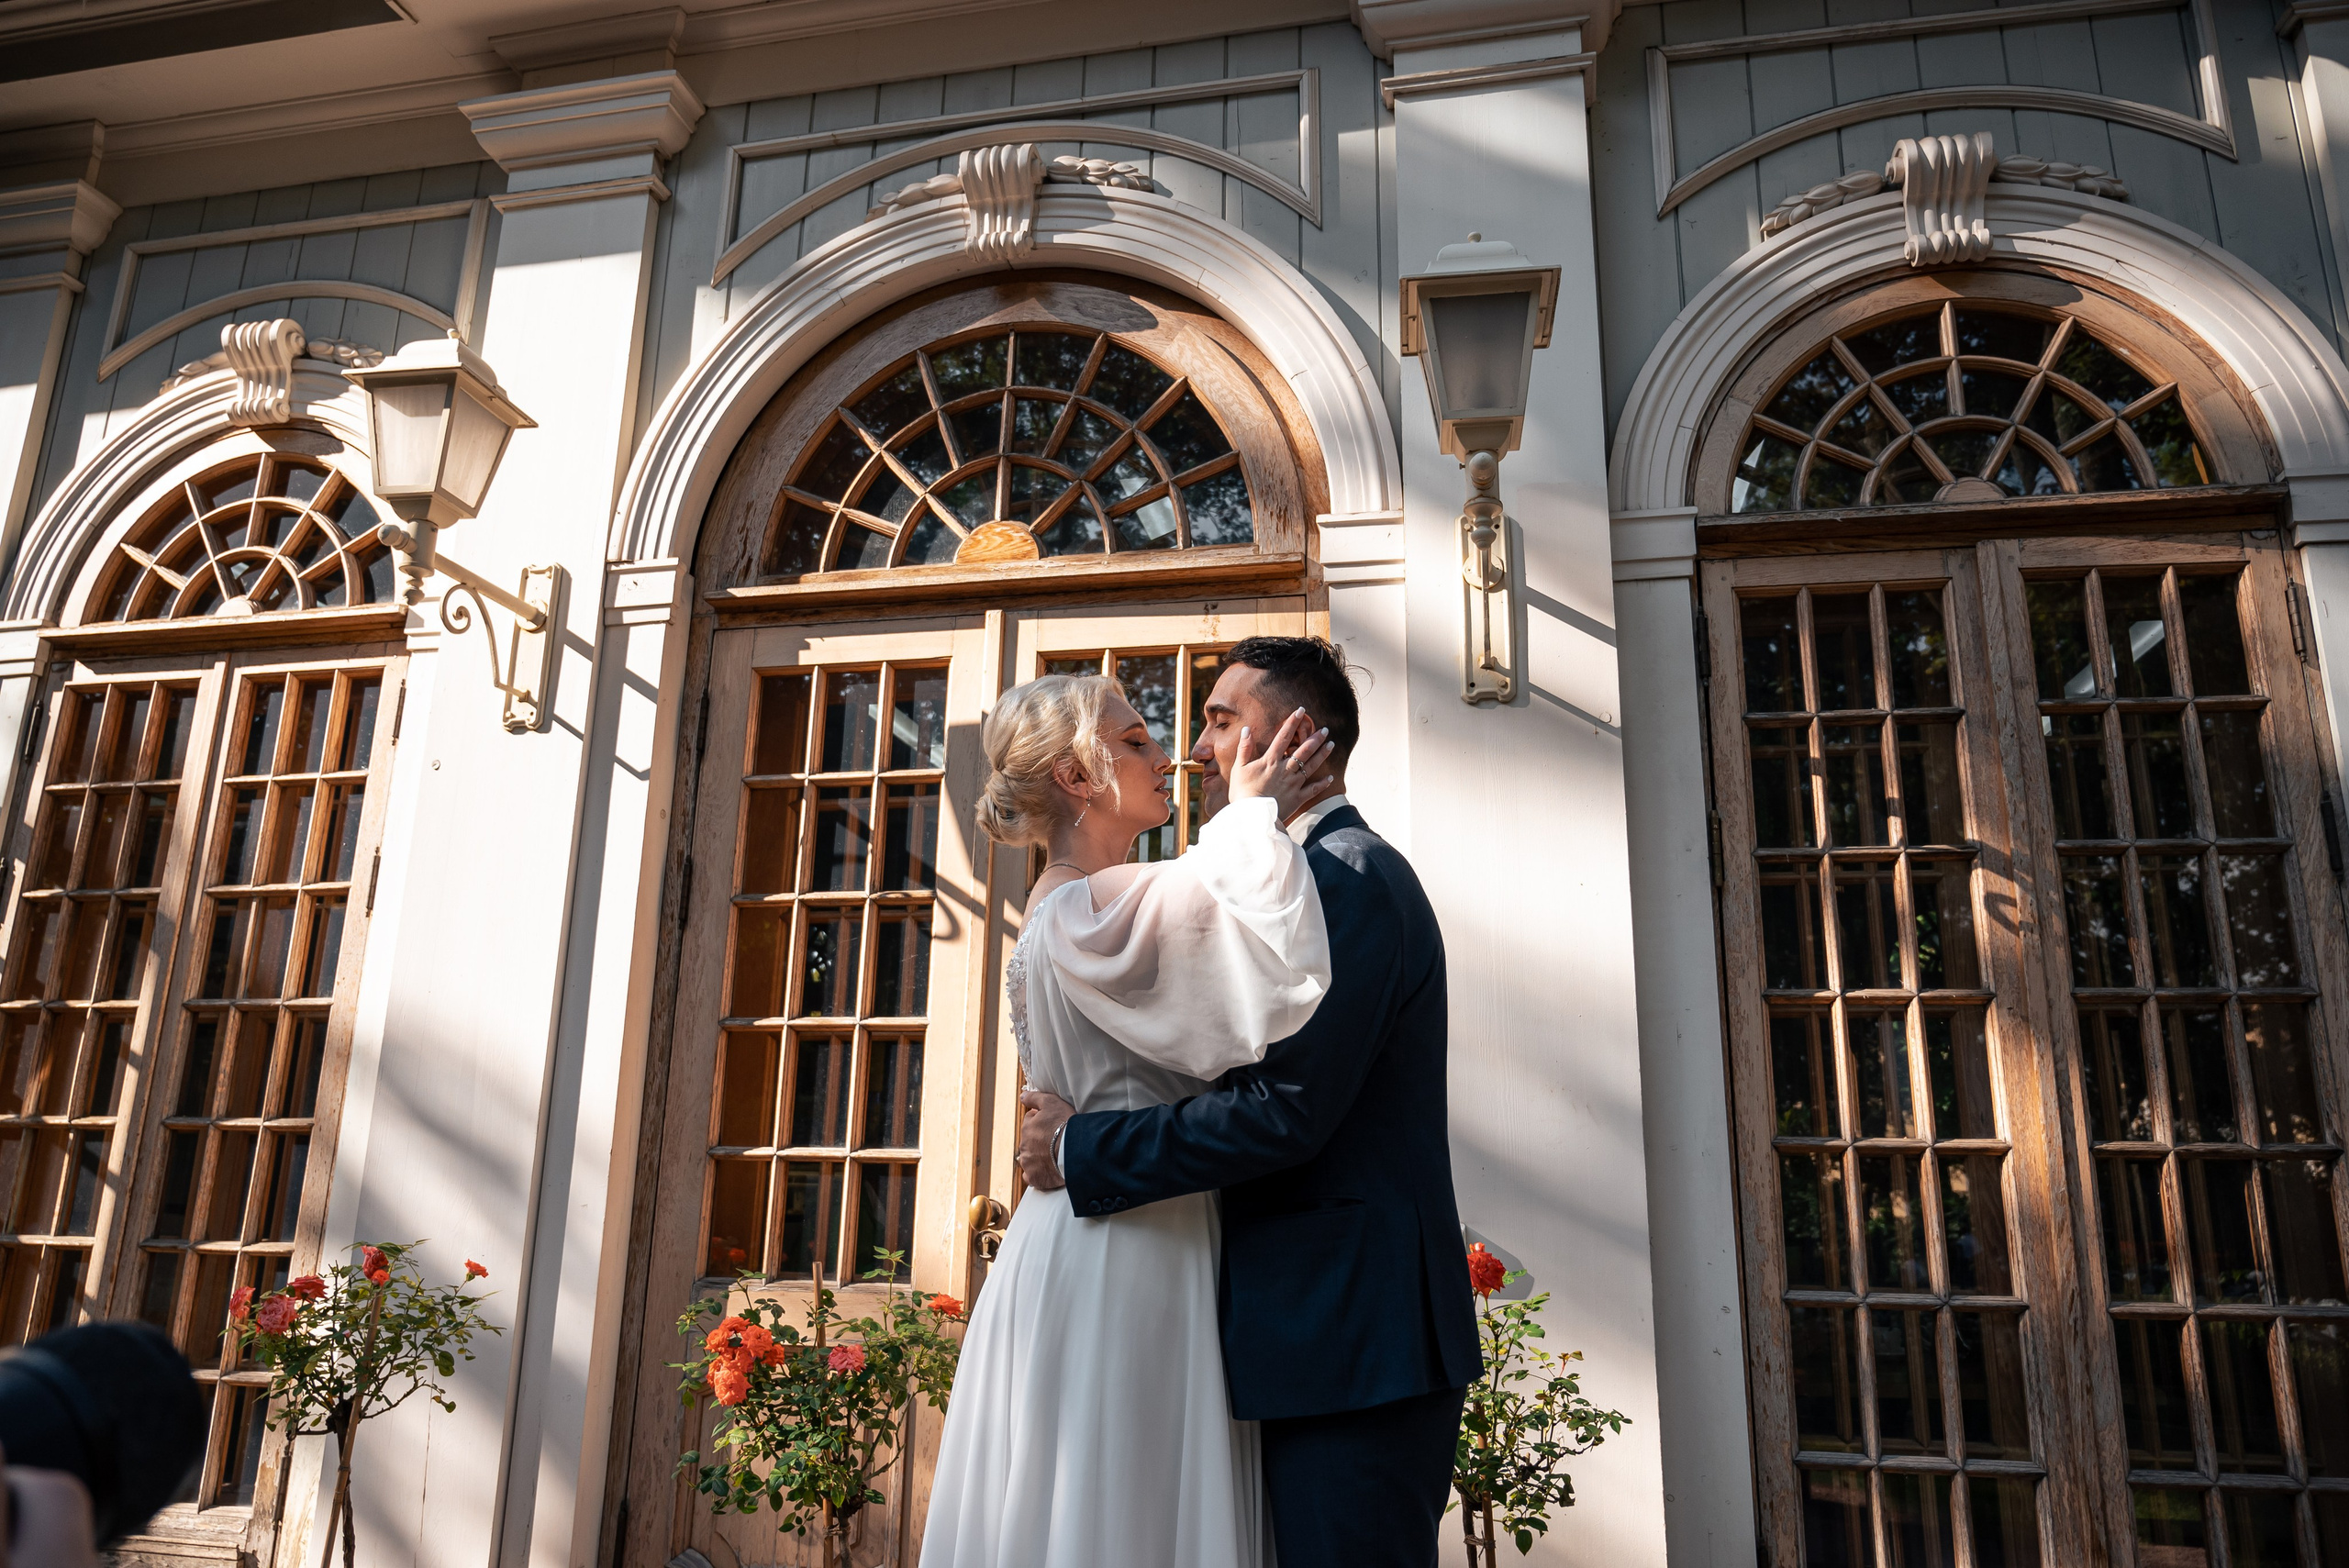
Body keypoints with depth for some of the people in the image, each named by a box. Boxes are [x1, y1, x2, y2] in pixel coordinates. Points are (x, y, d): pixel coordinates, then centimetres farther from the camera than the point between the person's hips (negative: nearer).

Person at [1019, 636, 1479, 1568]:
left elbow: (1288, 1109, -23)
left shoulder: (1347, 876, -14)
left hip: (1354, 1341, -10)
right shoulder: (1323, 874, 18)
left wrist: (1080, 1149, -14)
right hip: (1336, 1327, 10)